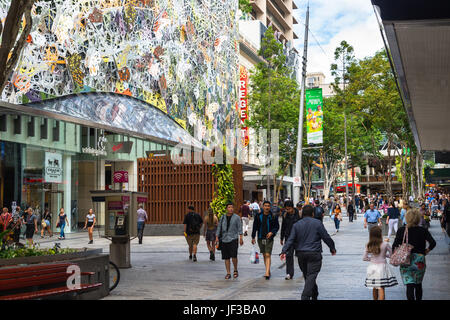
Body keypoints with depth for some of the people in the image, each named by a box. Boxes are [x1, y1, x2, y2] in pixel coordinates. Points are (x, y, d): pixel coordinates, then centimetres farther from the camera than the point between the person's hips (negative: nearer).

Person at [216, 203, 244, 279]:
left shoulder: (236, 217, 2)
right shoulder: (223, 217, 11)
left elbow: (239, 228, 0)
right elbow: (219, 227, 13)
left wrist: (241, 238, -7)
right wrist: (217, 237, 5)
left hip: (233, 239, -3)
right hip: (224, 239, 3)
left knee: (234, 256, -14)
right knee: (226, 257, 4)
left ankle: (235, 270, 9)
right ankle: (228, 273, 11)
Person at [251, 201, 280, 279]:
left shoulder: (273, 216, -2)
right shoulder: (258, 216, 4)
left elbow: (277, 226, 3)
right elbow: (255, 227, 10)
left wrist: (272, 232, -14)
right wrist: (253, 237, 7)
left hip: (269, 238, -3)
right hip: (260, 238, 3)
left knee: (268, 255, -12)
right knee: (264, 255, 12)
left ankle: (267, 273, -17)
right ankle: (268, 271, 23)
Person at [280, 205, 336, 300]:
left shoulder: (296, 225, 4)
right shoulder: (317, 223, -4)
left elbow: (290, 240, -3)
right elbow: (326, 237, -1)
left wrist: (284, 251, -5)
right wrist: (332, 248, 11)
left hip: (301, 254, 4)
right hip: (314, 254, -4)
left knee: (307, 276, 17)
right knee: (311, 276, -6)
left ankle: (314, 295, 30)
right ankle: (305, 297, -18)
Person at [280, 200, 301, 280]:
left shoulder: (299, 214, -7)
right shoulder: (285, 215, 3)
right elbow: (283, 227, 14)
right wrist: (281, 238, 16)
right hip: (288, 238, 3)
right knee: (288, 255, -3)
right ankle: (289, 273, 1)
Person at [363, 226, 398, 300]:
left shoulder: (368, 246, -5)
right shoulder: (385, 244, -11)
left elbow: (364, 258, 0)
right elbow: (391, 254, 2)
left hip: (372, 267, 3)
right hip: (382, 266, -3)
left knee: (374, 288, 16)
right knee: (381, 288, -4)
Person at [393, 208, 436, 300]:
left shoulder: (401, 230, -3)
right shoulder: (423, 231, -2)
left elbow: (395, 246, -8)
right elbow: (433, 243, -13)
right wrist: (427, 251, 3)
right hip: (419, 261, 1)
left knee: (409, 285, -3)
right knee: (418, 284, 21)